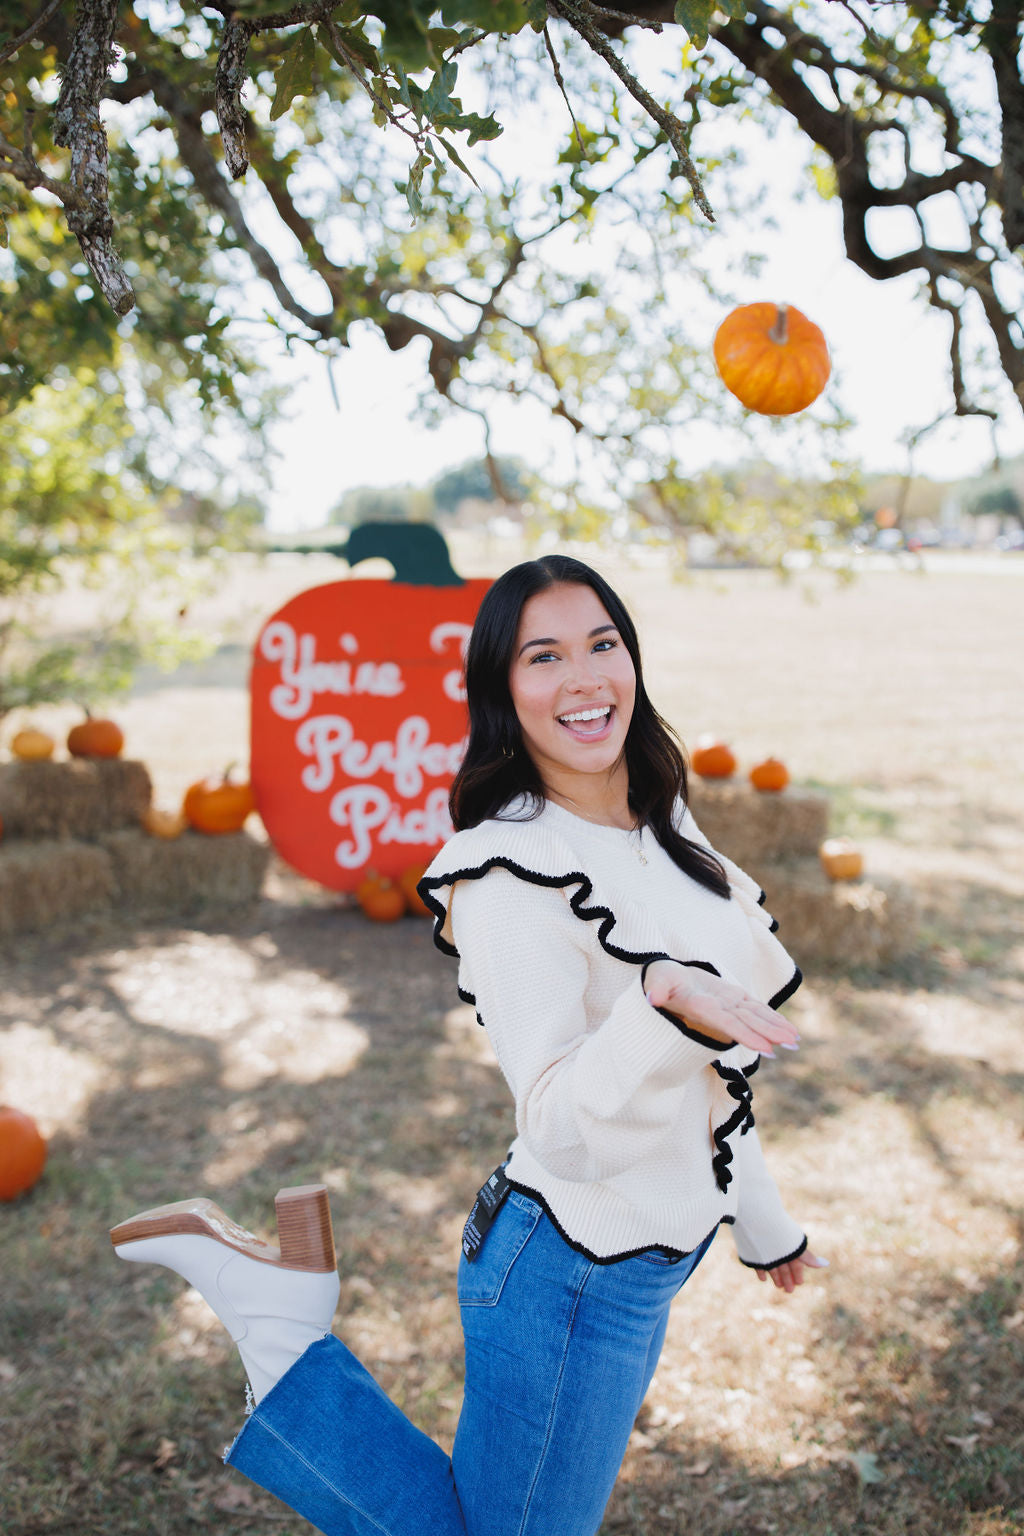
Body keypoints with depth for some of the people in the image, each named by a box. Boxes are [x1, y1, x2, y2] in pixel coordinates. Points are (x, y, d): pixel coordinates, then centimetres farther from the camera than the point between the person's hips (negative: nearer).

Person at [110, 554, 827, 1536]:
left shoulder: (663, 823, 4)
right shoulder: (512, 874, -22)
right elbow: (565, 1130, -27)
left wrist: (763, 1221, 22)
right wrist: (664, 1001, -43)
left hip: (647, 1263, 8)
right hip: (568, 1278, -8)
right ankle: (283, 1326, 5)